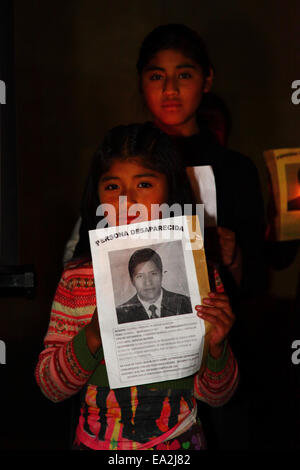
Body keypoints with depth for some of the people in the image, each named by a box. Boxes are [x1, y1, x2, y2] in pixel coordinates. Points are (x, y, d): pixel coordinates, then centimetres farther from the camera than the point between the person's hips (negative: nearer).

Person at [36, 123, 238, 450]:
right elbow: (49, 387, 0)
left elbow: (215, 396, 2)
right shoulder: (78, 278, -2)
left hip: (179, 442, 1)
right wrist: (92, 338, -15)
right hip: (97, 442, 0)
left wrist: (216, 346, -17)